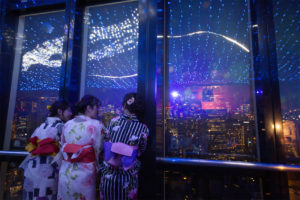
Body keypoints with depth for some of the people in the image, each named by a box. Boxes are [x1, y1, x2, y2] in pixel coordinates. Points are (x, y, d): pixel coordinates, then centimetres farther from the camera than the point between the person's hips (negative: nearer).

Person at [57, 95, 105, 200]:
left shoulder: (67, 124, 2)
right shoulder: (97, 125, -14)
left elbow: (63, 149, 9)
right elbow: (99, 151, -8)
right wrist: (98, 169, 9)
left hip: (65, 173, 5)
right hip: (85, 175, -5)